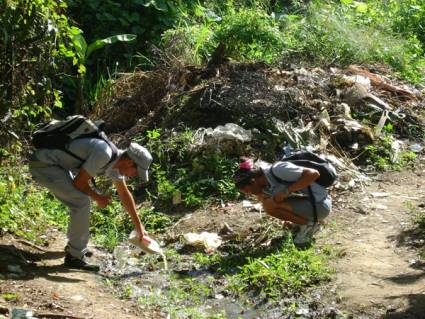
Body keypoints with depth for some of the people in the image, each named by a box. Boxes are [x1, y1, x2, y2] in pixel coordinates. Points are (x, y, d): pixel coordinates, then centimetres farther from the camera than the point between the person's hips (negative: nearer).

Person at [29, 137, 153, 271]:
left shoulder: (115, 160, 6)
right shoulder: (104, 154, -24)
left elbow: (124, 194, 18)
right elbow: (79, 182, -18)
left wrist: (139, 226, 22)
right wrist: (98, 197, -1)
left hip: (54, 164, 10)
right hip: (42, 165, -10)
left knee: (80, 199, 18)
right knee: (81, 201, -15)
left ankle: (74, 245, 32)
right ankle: (75, 255, -6)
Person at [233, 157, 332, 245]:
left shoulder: (278, 170, -22)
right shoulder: (265, 184, 5)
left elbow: (314, 174, -27)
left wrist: (286, 191, -28)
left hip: (319, 205, -9)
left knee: (269, 205, -20)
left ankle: (307, 225, -2)